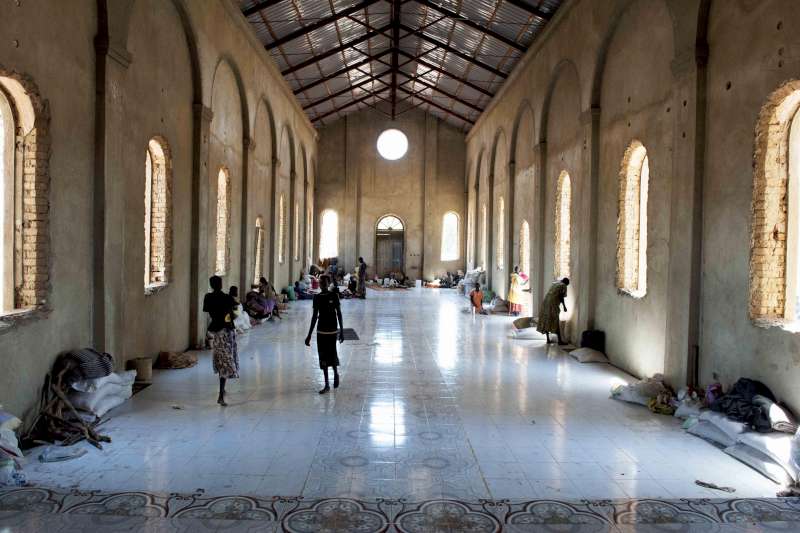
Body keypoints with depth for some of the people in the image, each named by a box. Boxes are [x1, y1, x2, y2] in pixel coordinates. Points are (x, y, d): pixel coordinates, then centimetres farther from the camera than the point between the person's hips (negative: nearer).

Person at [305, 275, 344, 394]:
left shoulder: (334, 296, -5)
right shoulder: (317, 297, 4)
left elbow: (339, 313, -3)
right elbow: (314, 316, 9)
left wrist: (342, 331, -8)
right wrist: (309, 335, 8)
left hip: (332, 330, -3)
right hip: (321, 331, 4)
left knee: (332, 354, -4)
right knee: (323, 357, 4)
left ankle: (336, 373, 28)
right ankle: (327, 385, 12)